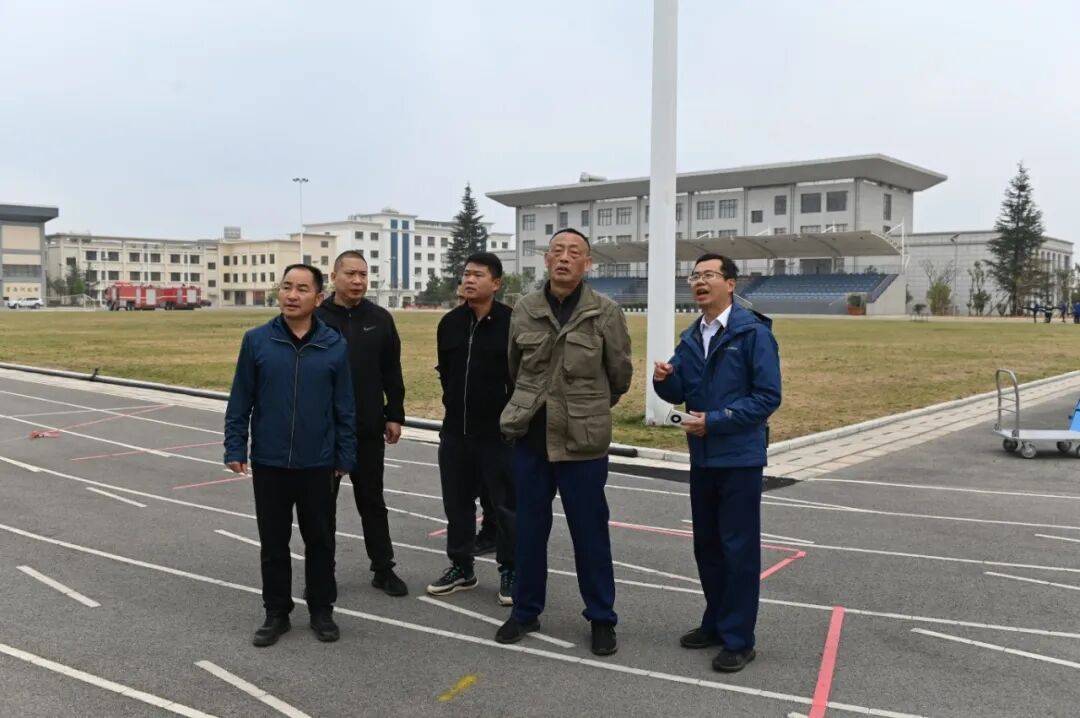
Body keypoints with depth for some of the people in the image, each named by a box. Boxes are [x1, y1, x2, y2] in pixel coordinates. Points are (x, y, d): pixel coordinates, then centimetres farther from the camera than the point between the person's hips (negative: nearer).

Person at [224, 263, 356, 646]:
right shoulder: (256, 340, -3)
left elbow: (344, 409, 1)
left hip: (318, 465, 0)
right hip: (269, 463, 0)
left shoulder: (334, 345, -3)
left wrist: (345, 456, 2)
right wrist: (235, 448, -2)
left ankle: (322, 611, 27)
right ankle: (276, 612, 27)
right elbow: (240, 401, 1)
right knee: (273, 543, 12)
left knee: (320, 541, 12)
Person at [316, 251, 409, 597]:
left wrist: (394, 416, 2)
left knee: (372, 501, 12)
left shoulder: (380, 319, 3)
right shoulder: (316, 319, -3)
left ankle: (383, 569, 20)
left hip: (369, 429, 2)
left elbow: (392, 373, 6)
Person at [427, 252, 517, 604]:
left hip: (499, 432, -6)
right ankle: (461, 567, 30)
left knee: (505, 503, 4)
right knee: (457, 502, 14)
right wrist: (456, 405, 14)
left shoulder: (511, 322, -11)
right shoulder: (450, 322, 7)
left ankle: (510, 572, 18)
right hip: (455, 431, 6)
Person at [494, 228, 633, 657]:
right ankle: (525, 610, 30)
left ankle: (601, 618, 23)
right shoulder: (524, 310, 2)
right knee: (529, 529, 13)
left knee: (590, 533, 6)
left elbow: (620, 376, 4)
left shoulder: (606, 313, -6)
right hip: (530, 437, 3)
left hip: (583, 442, -3)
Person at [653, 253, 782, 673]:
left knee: (739, 549, 2)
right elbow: (678, 394, 12)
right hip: (702, 457, 7)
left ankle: (738, 639, 13)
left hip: (740, 458, -7)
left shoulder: (753, 333, -11)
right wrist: (664, 378, -11)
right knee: (707, 545, 15)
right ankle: (716, 623, 31)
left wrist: (714, 420, -18)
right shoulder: (691, 337, 10)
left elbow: (768, 397, -14)